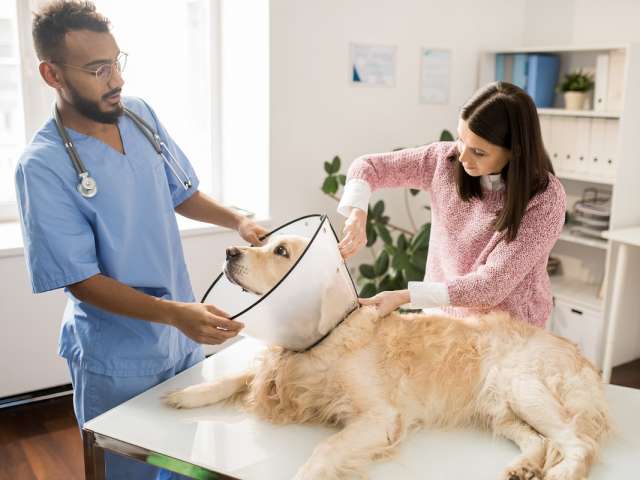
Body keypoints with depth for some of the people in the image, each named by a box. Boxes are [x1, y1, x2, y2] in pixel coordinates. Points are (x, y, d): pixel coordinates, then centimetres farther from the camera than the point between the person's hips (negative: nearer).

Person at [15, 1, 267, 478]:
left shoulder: (141, 114, -4)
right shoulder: (42, 166, -21)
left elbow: (181, 194, 8)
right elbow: (80, 279, -19)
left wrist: (237, 221, -10)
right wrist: (174, 313, -30)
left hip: (184, 337, 6)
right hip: (118, 361, -5)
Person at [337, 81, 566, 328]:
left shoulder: (545, 199, -20)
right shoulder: (447, 159, -8)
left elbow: (492, 284, -23)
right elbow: (367, 166, 1)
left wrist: (404, 296, -27)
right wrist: (357, 215, -19)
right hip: (442, 312, 4)